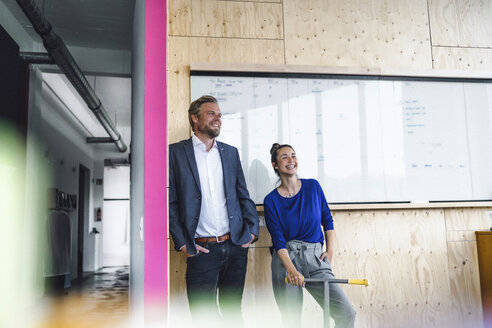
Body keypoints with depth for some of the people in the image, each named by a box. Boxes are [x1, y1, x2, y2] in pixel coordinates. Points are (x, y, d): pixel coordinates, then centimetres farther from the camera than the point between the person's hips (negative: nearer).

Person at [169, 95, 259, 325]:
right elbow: (170, 202, -3)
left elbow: (243, 196, 14)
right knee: (203, 317, 4)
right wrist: (182, 243, -9)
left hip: (236, 246, 4)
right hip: (202, 250, -3)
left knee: (233, 311, 15)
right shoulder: (176, 152, 0)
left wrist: (252, 230, 1)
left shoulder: (230, 152, 13)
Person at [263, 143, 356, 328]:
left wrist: (330, 250, 6)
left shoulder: (313, 186, 7)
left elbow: (327, 220, 16)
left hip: (315, 258, 2)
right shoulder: (271, 200, 0)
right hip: (285, 259, -2)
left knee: (347, 313, -10)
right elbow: (278, 239, -6)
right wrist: (291, 270, -18)